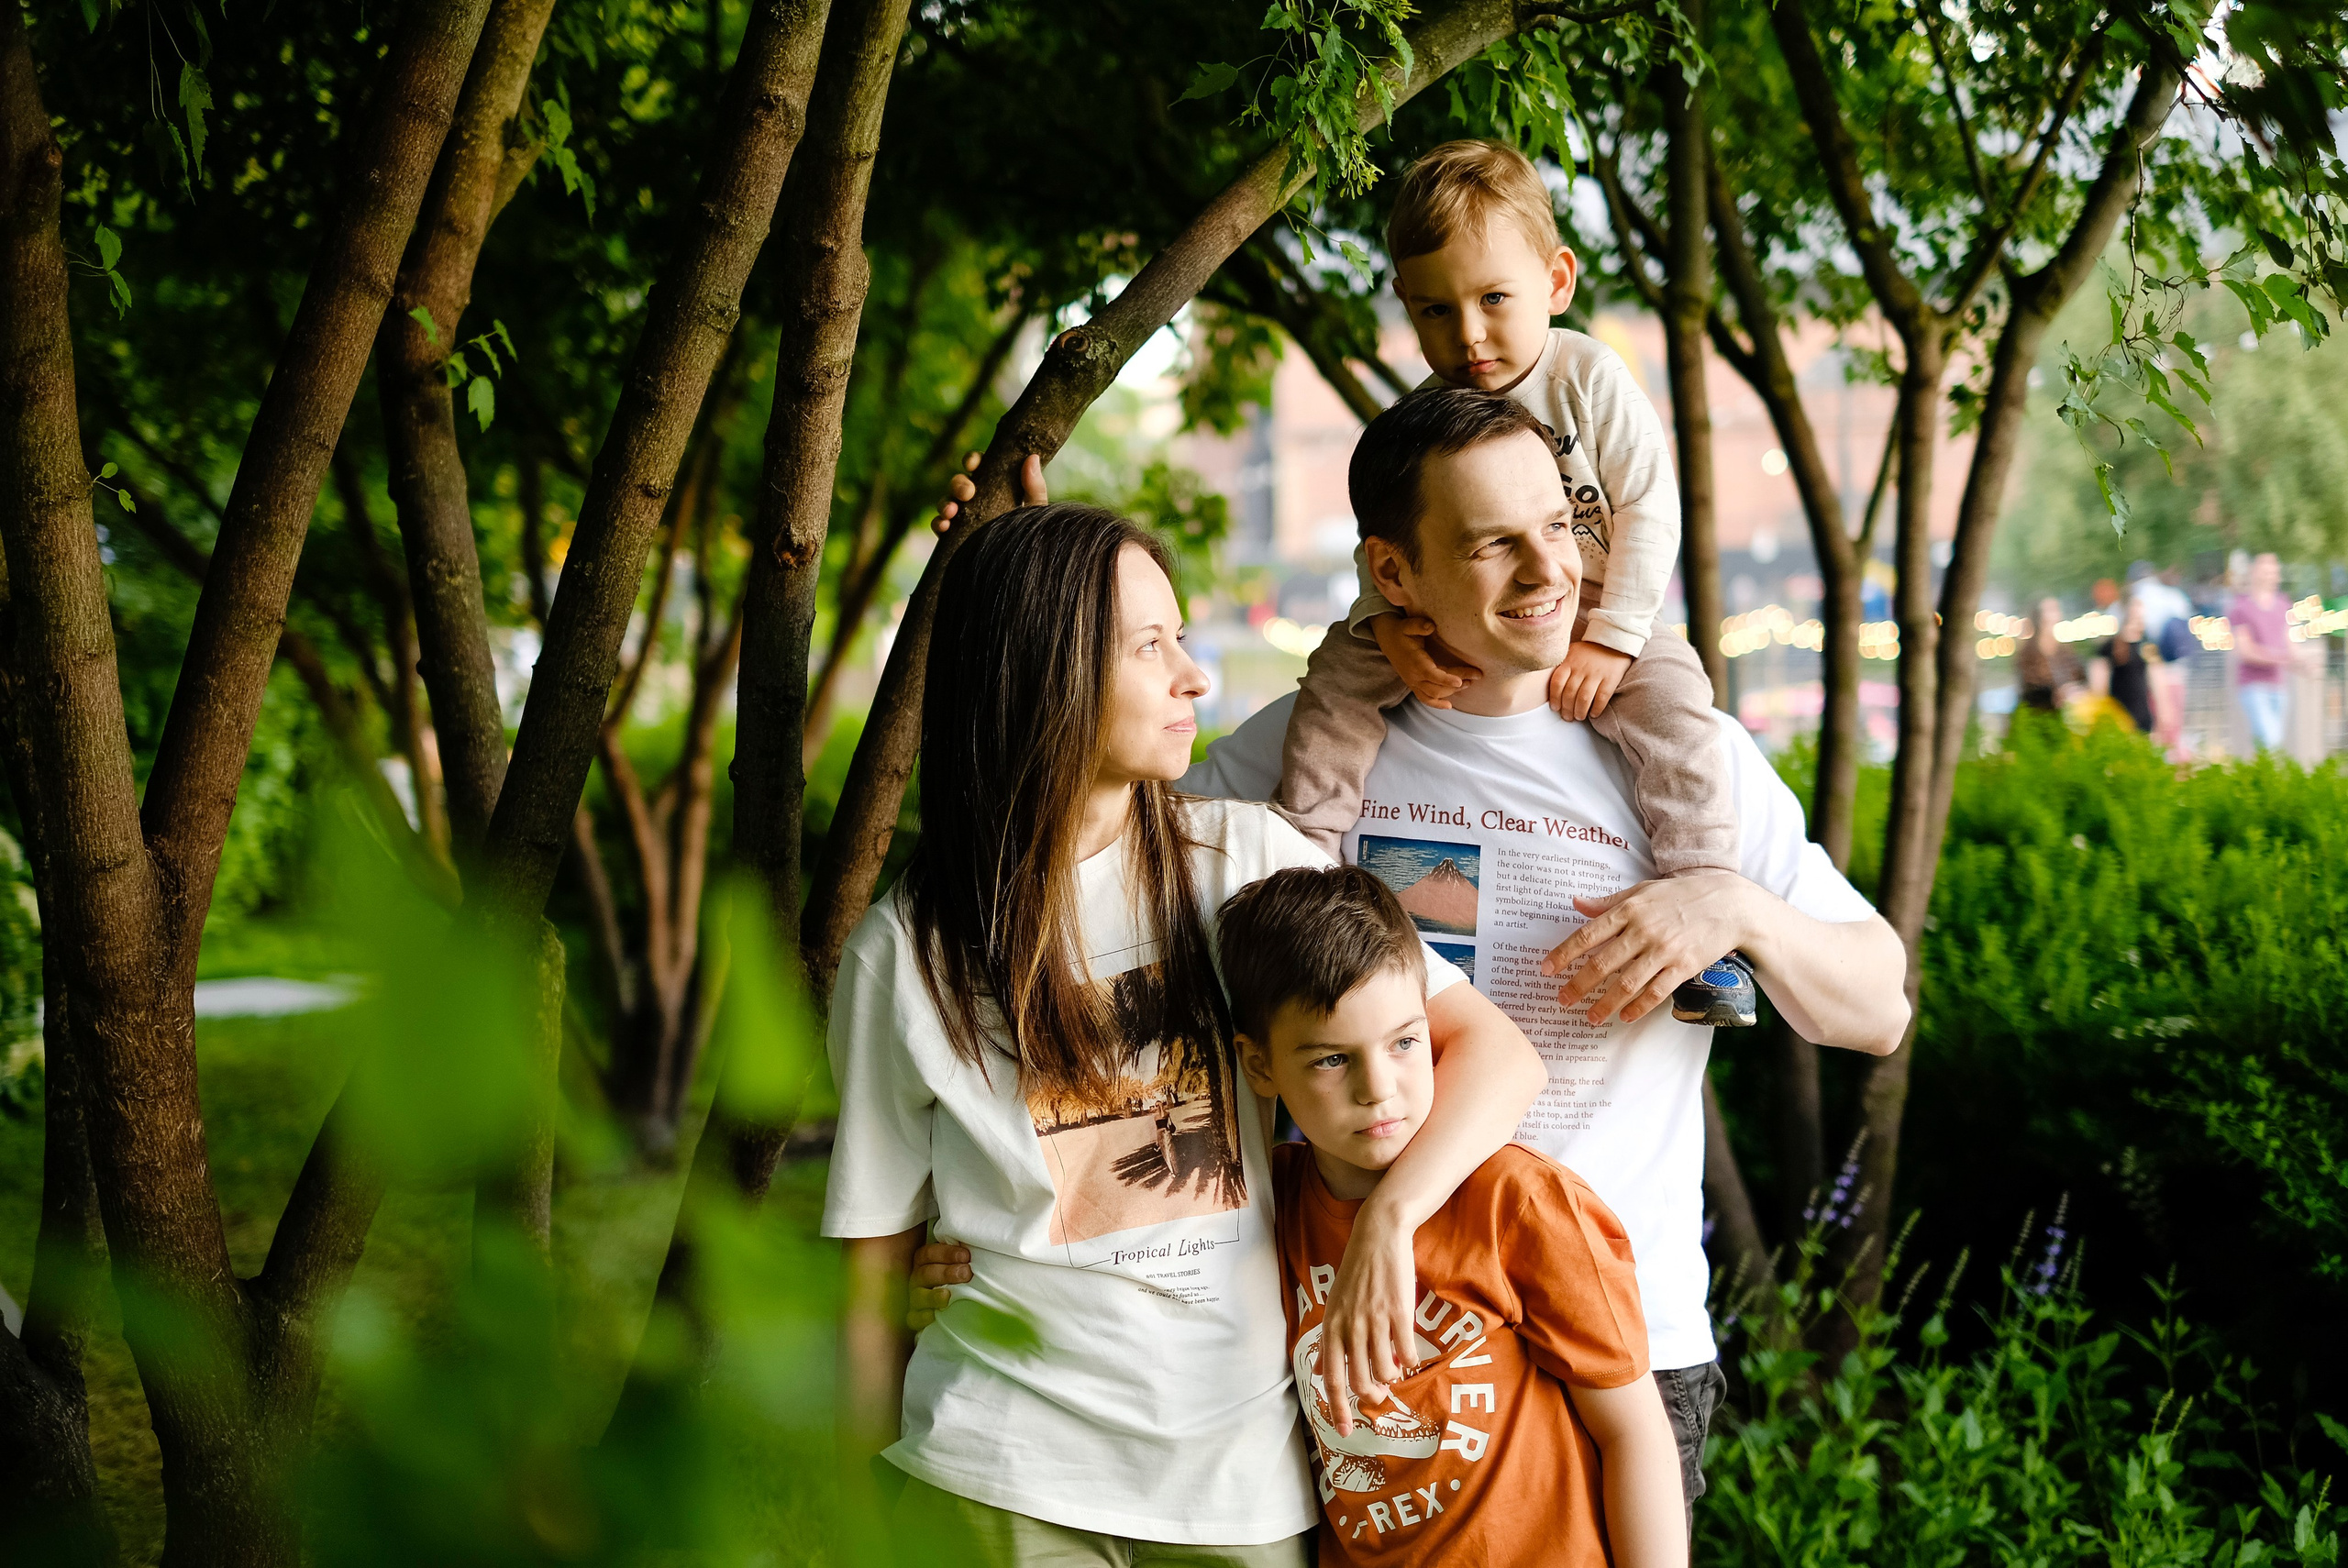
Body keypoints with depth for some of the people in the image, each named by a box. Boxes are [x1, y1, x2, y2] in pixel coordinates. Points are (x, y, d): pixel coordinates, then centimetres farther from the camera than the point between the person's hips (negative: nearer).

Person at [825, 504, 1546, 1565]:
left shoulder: (1242, 860, -1)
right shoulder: (905, 955, -3)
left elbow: (1496, 1052, -6)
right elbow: (873, 1272, 2)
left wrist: (1388, 1217, -22)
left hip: (1250, 1475, 2)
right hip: (1008, 1479, -2)